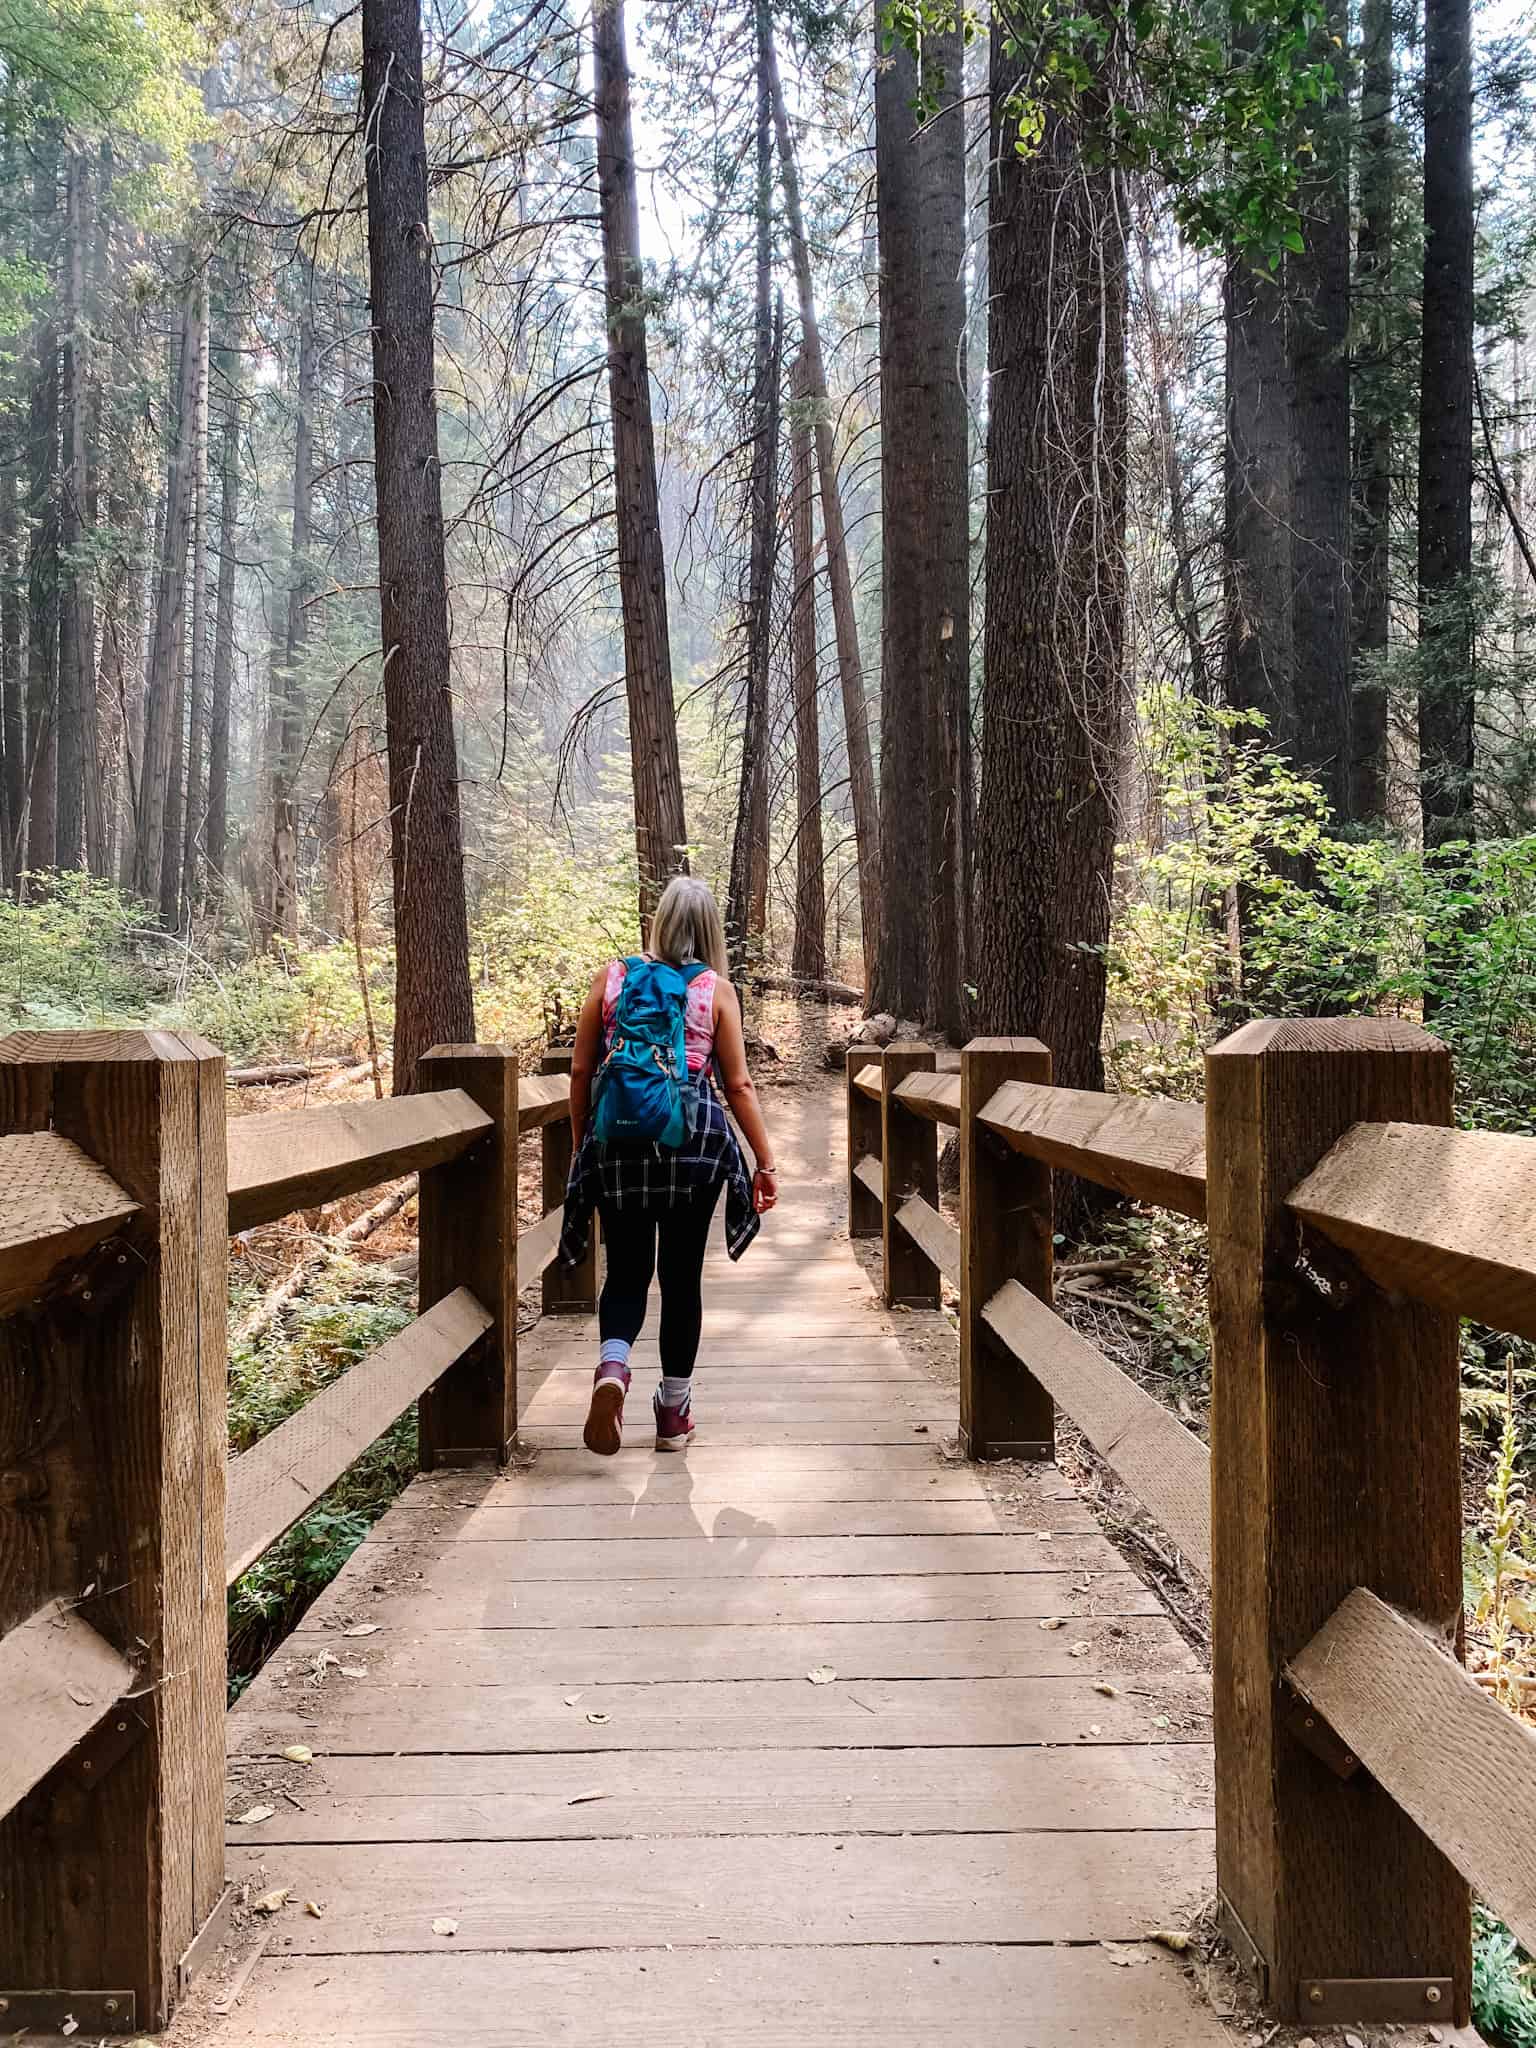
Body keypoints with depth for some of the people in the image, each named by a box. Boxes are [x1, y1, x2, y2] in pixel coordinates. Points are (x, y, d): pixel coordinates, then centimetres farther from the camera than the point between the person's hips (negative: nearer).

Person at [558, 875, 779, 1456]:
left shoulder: (611, 977, 5)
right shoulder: (716, 990, 1)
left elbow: (580, 1071, 6)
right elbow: (739, 1085, 0)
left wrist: (579, 1145, 16)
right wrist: (766, 1162, 5)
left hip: (619, 1136, 1)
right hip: (695, 1137, -1)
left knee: (626, 1269, 10)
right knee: (682, 1273, 11)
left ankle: (612, 1367, -18)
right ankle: (674, 1411, 18)